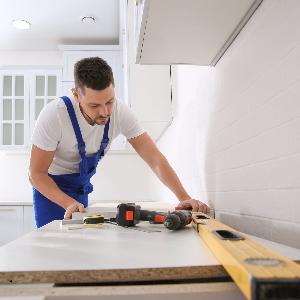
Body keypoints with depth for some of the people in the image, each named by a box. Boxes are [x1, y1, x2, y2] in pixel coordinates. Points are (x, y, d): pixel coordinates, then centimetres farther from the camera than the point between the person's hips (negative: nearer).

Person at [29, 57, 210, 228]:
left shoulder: (121, 113, -23)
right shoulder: (54, 115, -32)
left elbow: (154, 158, -23)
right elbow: (36, 173, -24)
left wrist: (185, 198, -36)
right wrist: (69, 203, -39)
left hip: (81, 184, 3)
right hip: (50, 185, -3)